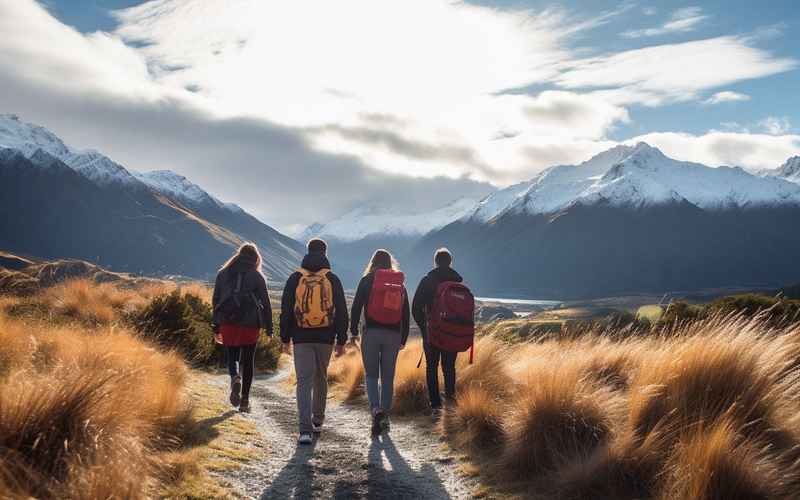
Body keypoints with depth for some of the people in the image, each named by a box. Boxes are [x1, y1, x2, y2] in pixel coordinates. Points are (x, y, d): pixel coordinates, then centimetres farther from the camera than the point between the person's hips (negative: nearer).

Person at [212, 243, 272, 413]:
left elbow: (215, 301, 9)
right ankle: (244, 400, 11)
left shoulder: (223, 274, 8)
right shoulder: (257, 277, 0)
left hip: (228, 323, 1)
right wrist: (269, 329, 4)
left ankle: (235, 378, -17)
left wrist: (216, 327, 14)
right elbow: (265, 303, -1)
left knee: (231, 357, 15)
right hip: (250, 324, -1)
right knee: (248, 361, 10)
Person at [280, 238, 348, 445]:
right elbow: (341, 312, 2)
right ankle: (318, 421, 30)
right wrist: (341, 340, 7)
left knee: (304, 382, -3)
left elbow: (286, 310, 3)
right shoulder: (332, 279, 2)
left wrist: (285, 338, 10)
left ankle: (305, 429, -14)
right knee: (321, 378, 18)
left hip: (301, 338, -1)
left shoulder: (295, 279, 2)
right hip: (325, 337, 1)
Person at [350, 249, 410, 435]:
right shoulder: (400, 283, 12)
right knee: (388, 377, 11)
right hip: (393, 335, 3)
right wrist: (403, 339, 18)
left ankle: (376, 409, -17)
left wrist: (353, 331, 1)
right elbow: (406, 313, 13)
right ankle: (385, 417, 14)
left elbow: (356, 306, -6)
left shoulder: (368, 280, 1)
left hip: (372, 332, -3)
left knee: (371, 375, 4)